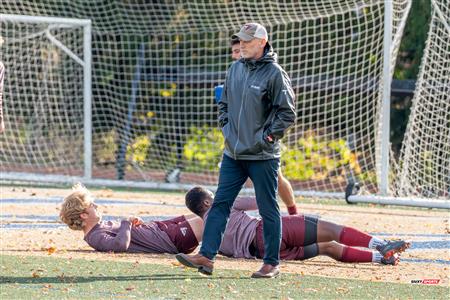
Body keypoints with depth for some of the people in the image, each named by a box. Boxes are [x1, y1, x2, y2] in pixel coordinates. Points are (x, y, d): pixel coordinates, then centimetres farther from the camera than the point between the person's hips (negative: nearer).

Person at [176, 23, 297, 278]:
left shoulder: (275, 74, -10)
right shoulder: (235, 69, 9)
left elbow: (287, 114, -10)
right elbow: (224, 104, 21)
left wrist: (266, 137, -12)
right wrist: (227, 128, 9)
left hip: (262, 156, -6)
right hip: (233, 154, 6)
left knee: (268, 209, 2)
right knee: (220, 204, 1)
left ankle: (272, 263, 9)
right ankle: (207, 257, 0)